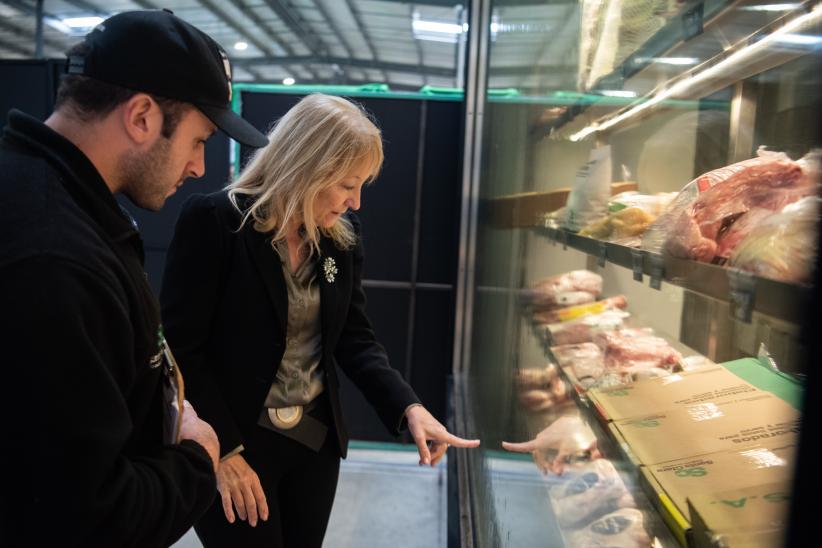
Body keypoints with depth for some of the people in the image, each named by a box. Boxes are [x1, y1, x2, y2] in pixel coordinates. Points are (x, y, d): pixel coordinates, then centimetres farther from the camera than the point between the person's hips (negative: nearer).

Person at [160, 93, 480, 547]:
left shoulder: (341, 233, -1)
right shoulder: (212, 221, -18)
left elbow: (354, 337, 2)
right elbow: (179, 349, -16)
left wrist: (408, 407, -11)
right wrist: (223, 450, -16)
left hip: (316, 441, 6)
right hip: (233, 447, -5)